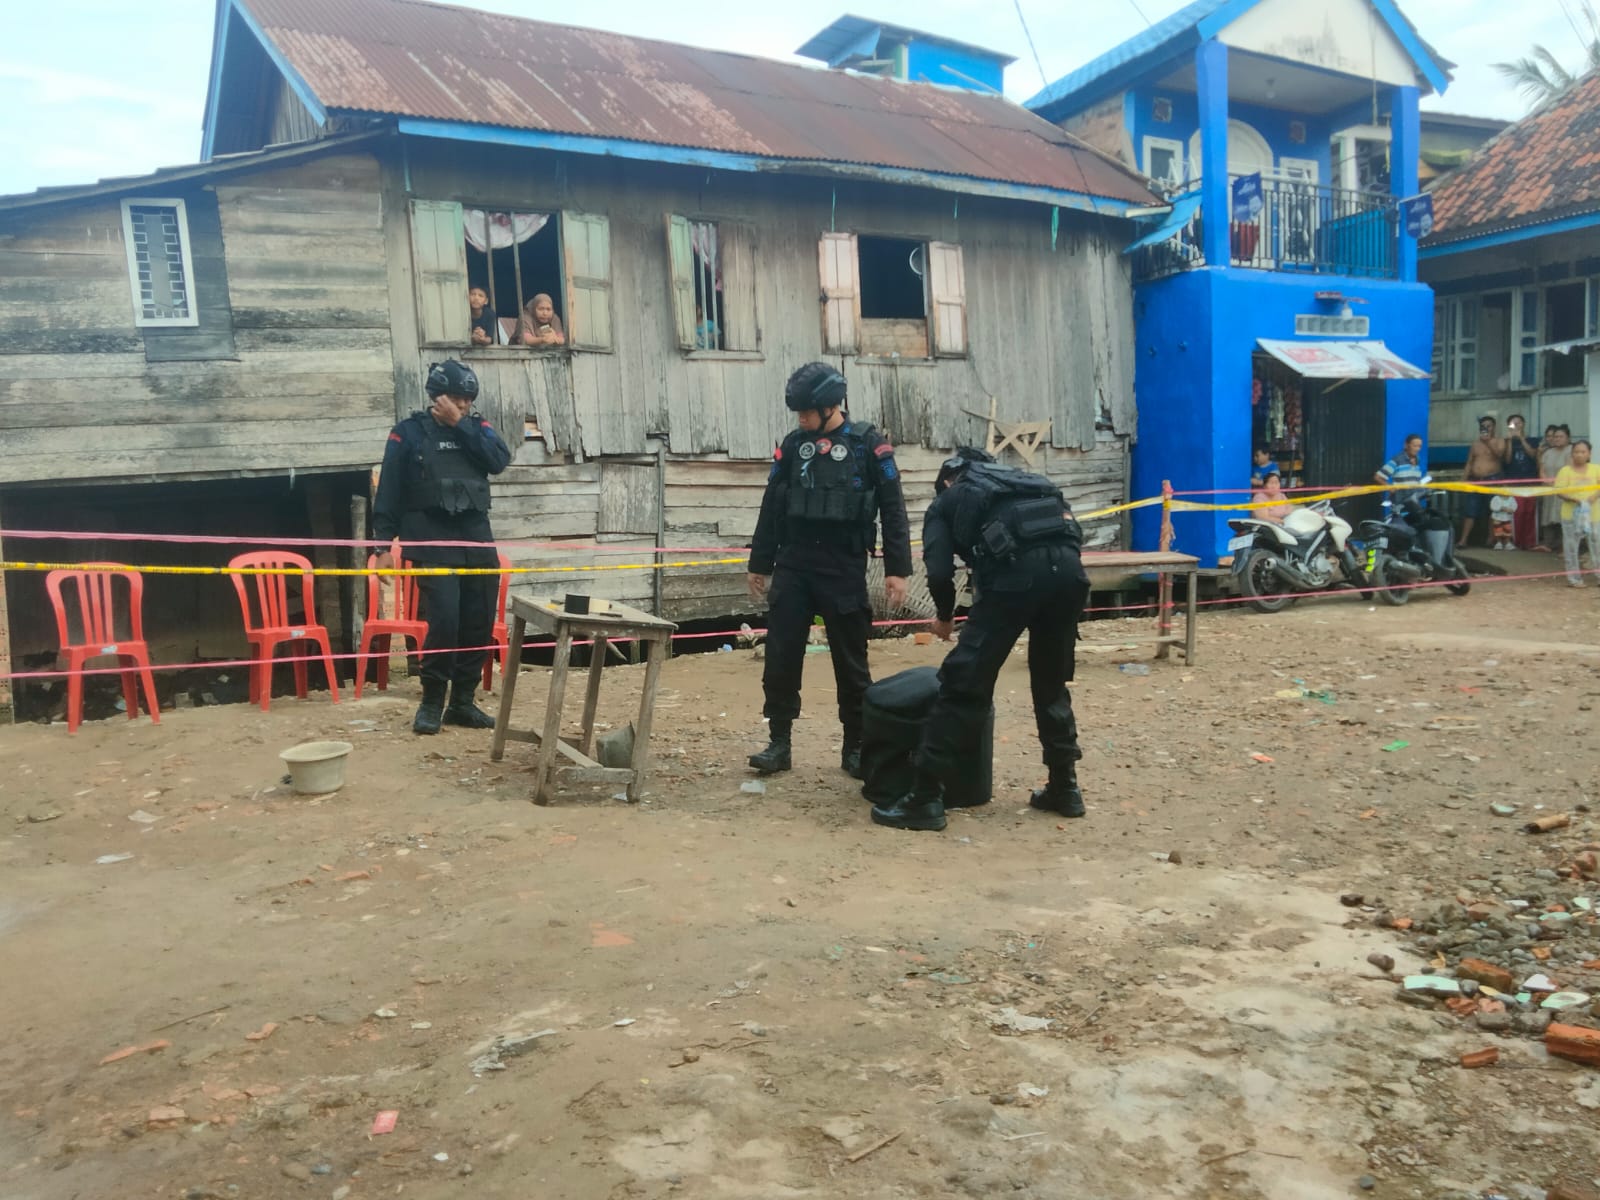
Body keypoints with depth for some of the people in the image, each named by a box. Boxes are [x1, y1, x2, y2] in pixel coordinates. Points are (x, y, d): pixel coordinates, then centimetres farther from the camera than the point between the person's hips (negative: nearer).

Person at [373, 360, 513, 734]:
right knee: (444, 622, -14)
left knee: (479, 625, 4)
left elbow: (500, 460, -9)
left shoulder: (477, 428, 11)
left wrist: (459, 424, -10)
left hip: (478, 542, 4)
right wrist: (385, 544, -7)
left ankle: (462, 702, 17)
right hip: (432, 545, -4)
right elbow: (389, 491, -1)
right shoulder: (409, 432, 1)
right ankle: (432, 702, 3)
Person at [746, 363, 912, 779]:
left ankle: (855, 747, 16)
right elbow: (772, 507, 13)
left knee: (851, 661, 4)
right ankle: (779, 742, 11)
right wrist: (760, 564, 13)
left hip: (844, 568, -3)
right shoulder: (793, 445, 9)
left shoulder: (868, 445, -2)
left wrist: (897, 569, -8)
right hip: (793, 565, 3)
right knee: (781, 657, 0)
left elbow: (893, 510, -3)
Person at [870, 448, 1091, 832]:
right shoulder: (1023, 480, 37)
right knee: (1052, 683, 23)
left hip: (1017, 571, -5)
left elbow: (939, 571, 9)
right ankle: (1065, 788, 30)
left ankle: (925, 799, 2)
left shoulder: (946, 501, 24)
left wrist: (945, 615, 27)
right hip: (1068, 567, 5)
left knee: (963, 683, 1)